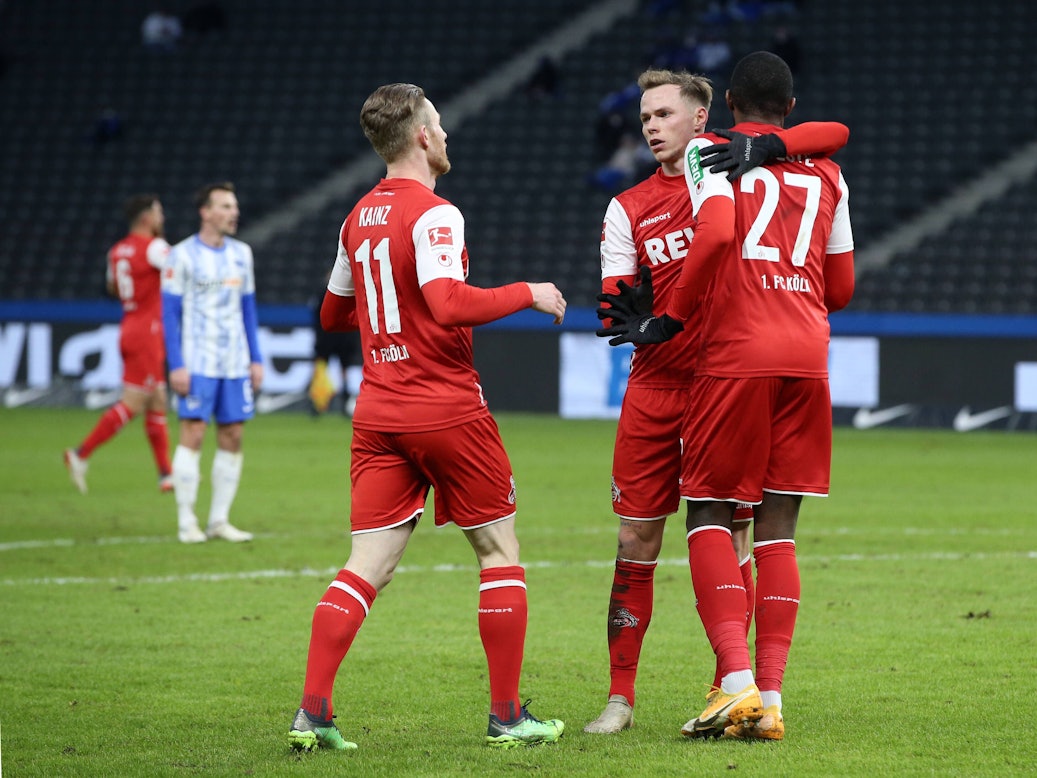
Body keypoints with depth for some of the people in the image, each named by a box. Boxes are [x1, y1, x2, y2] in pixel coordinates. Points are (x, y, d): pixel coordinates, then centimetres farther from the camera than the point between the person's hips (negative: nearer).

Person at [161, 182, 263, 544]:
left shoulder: (241, 253, 12)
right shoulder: (183, 256, -5)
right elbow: (169, 312, -5)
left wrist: (256, 359, 12)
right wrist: (176, 365, -12)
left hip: (235, 364, 6)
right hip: (197, 362, -6)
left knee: (232, 437, 4)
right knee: (193, 434, -9)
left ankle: (219, 520, 10)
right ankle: (186, 522, -4)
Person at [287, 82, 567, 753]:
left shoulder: (359, 219, 12)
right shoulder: (433, 214, -12)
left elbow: (335, 313, 24)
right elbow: (449, 304, -26)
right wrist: (527, 294, -13)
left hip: (378, 412, 6)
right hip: (448, 410, -6)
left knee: (367, 567, 2)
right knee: (500, 552, 8)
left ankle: (312, 713, -9)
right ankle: (507, 716, 9)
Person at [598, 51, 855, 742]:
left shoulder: (710, 151, 5)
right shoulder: (826, 173, 19)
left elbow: (716, 232, -14)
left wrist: (669, 321, -5)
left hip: (735, 351, -4)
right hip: (808, 354, 4)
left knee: (710, 515, 4)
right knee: (777, 529, 7)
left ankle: (738, 682, -12)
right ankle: (770, 702, 1)